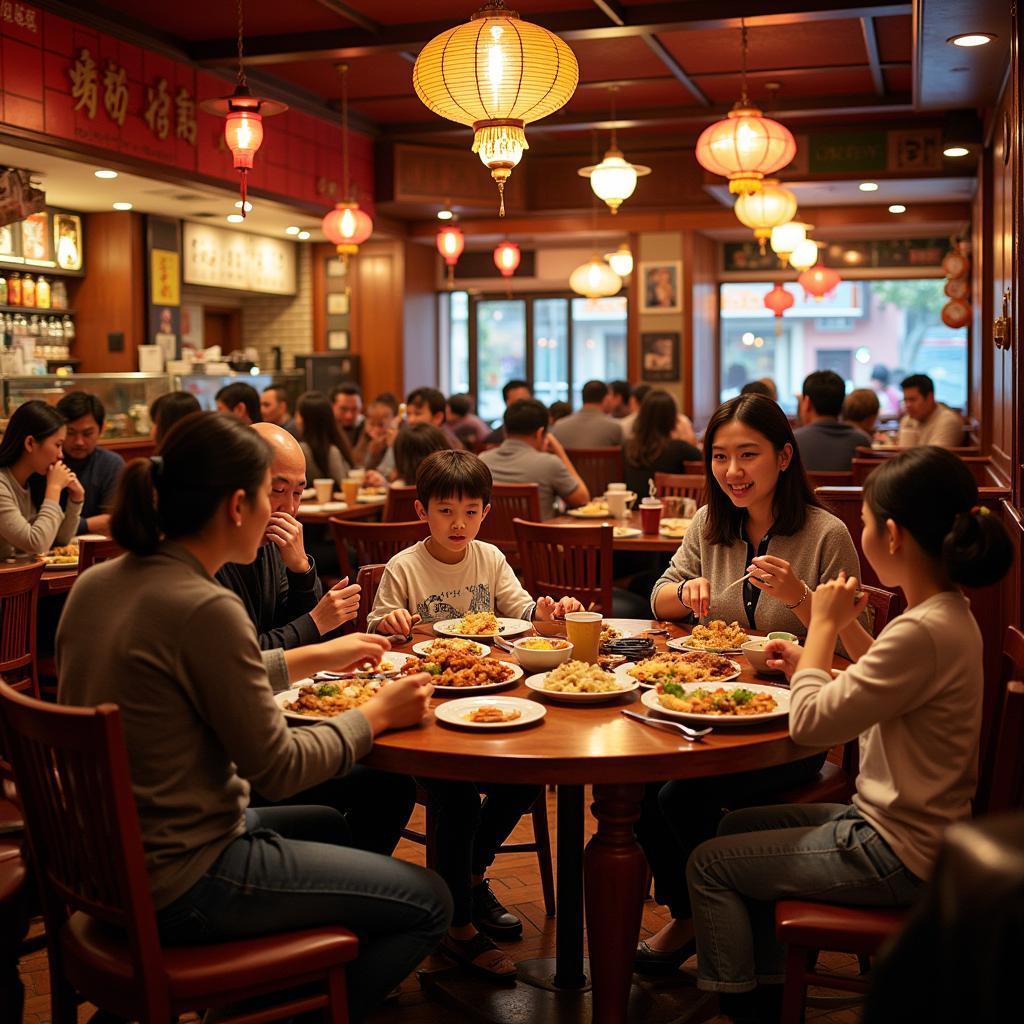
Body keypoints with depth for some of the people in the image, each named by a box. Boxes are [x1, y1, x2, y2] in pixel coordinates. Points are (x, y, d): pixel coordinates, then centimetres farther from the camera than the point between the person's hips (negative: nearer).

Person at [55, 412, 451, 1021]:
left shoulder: (97, 585, 2)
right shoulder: (205, 609, -25)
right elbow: (278, 769, -17)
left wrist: (318, 656, 19)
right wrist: (377, 715, -3)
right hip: (181, 888, -9)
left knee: (331, 825, 30)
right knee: (428, 905, 1)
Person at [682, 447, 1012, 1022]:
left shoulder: (925, 633, -30)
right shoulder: (949, 615, 2)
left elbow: (811, 723, -25)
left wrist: (825, 625, -13)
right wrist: (811, 662, 4)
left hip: (896, 856, -10)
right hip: (903, 827, 10)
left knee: (710, 865, 0)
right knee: (741, 828, 23)